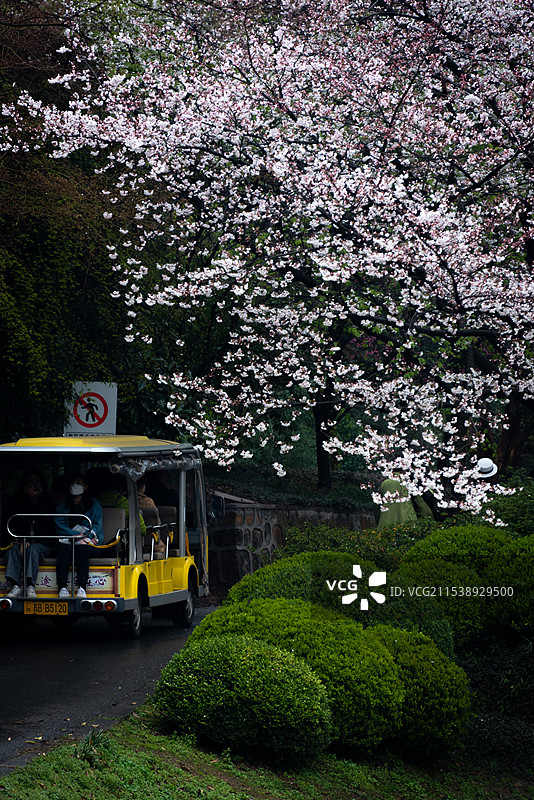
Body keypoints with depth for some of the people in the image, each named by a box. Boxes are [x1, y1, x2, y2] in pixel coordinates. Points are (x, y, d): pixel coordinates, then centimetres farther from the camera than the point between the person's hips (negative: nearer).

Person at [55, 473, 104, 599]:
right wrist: (77, 535, -11)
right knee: (64, 549, -35)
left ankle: (82, 588, -46)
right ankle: (62, 587, -42)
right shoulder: (62, 506, 22)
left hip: (89, 541, -1)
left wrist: (85, 537, -13)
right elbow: (59, 526, 6)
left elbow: (97, 525, 7)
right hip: (67, 539, 1)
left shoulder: (94, 505, 19)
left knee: (82, 549, -37)